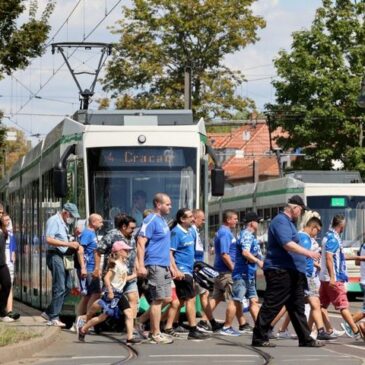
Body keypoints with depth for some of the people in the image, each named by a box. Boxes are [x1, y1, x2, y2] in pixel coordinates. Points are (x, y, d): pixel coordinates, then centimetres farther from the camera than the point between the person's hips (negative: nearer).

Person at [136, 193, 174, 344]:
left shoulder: (163, 221, 16)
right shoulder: (150, 221, -12)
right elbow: (140, 243, -18)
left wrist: (171, 266, 23)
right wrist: (141, 265, -24)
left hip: (164, 266, 9)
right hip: (155, 265, -9)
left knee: (166, 299, 10)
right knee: (158, 300, -5)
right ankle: (156, 334, 0)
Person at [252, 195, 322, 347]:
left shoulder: (288, 222, 20)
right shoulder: (280, 221, -12)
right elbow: (287, 244, -24)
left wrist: (309, 258, 24)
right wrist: (308, 253, -23)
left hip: (292, 273, 11)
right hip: (280, 271, -11)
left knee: (297, 307, 11)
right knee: (271, 306, -8)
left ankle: (305, 339, 14)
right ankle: (259, 338, -4)